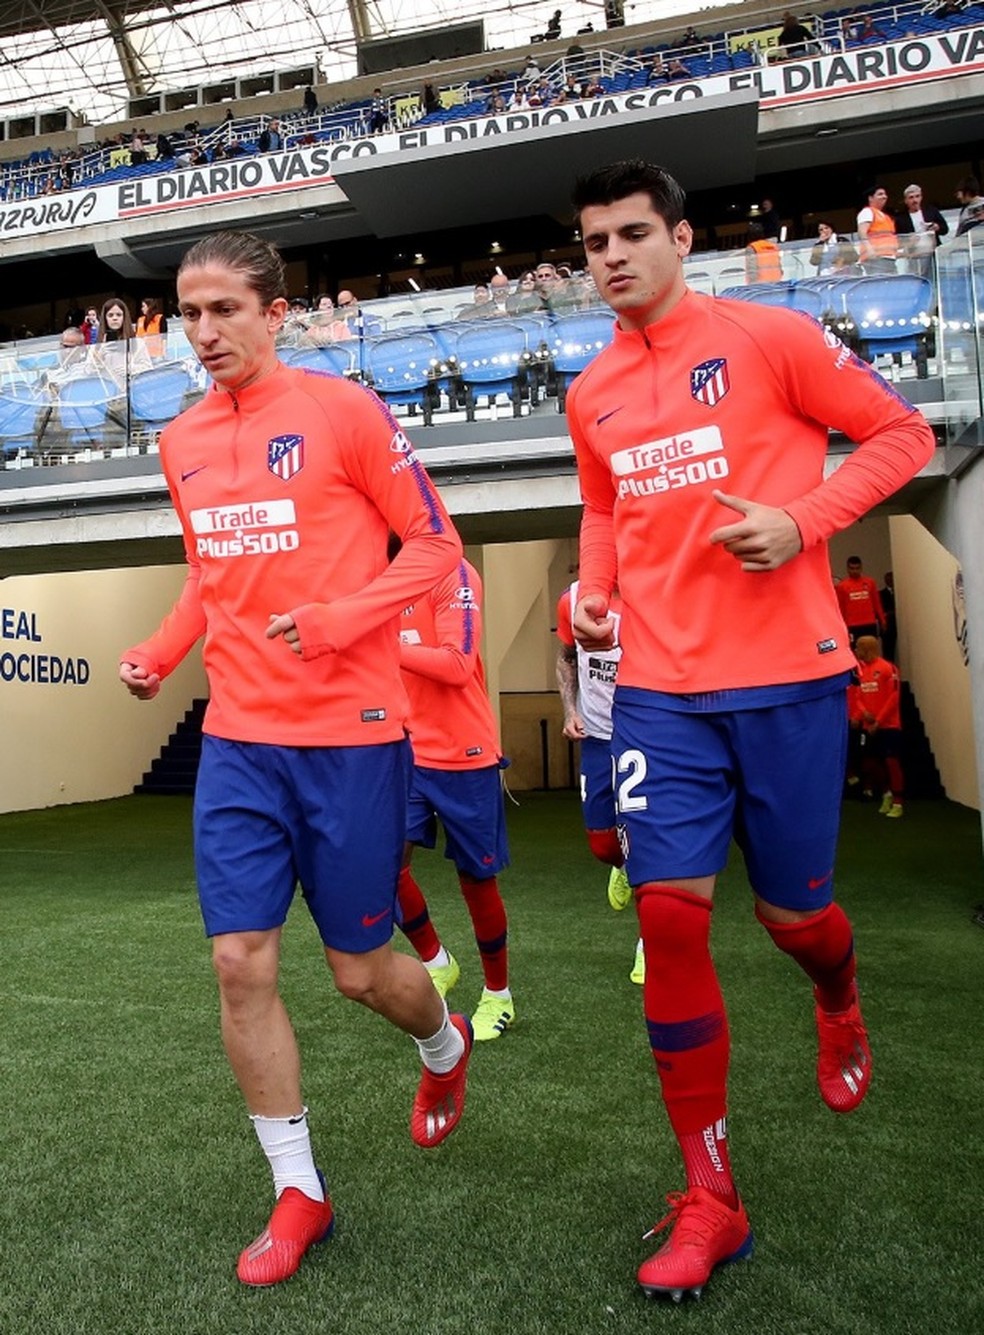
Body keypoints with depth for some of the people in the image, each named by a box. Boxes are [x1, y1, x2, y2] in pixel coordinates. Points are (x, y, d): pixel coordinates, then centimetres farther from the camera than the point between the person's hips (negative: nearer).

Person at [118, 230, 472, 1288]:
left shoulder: (341, 409, -5)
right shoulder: (181, 441, 12)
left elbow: (434, 545, -5)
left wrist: (339, 619, -20)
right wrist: (158, 652, 7)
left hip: (348, 734, -5)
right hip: (237, 740, 5)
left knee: (359, 970, 7)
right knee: (240, 965, 2)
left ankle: (444, 1048, 44)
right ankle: (298, 1194, 25)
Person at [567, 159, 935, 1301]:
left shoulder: (767, 337, -1)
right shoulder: (591, 394, 12)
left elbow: (900, 432, 2)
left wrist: (804, 521, -13)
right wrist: (594, 590, 7)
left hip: (787, 676, -3)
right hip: (660, 690, 3)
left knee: (790, 912, 9)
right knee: (669, 914, -6)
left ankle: (840, 1008, 50)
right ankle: (709, 1201, 11)